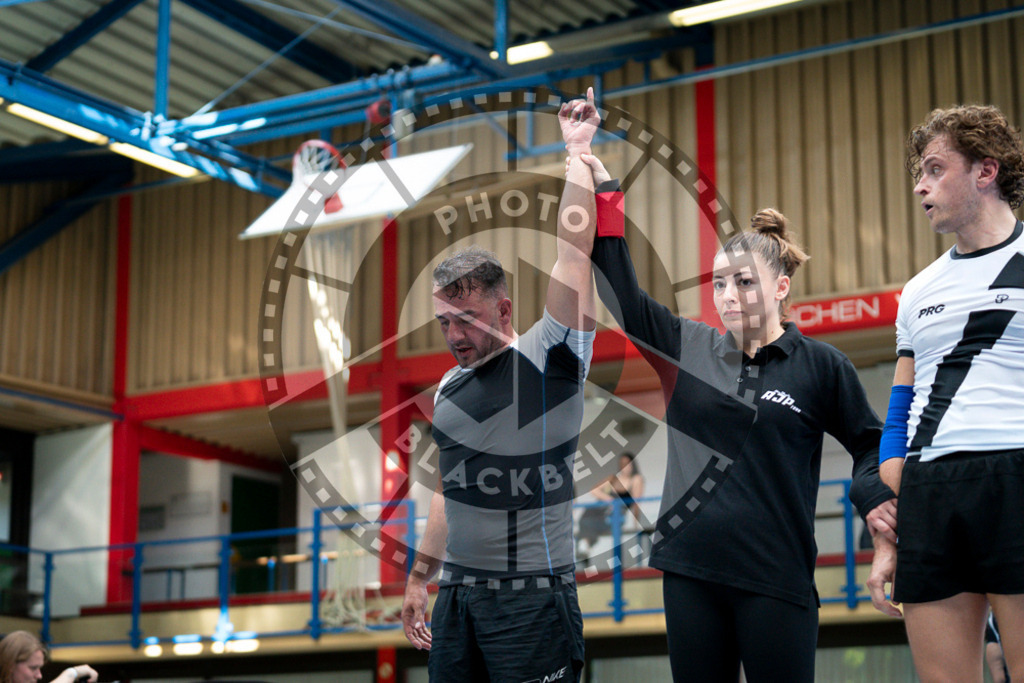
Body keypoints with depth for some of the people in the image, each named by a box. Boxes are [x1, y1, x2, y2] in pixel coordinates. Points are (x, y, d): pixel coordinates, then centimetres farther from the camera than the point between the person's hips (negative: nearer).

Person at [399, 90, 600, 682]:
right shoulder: (450, 388, 15)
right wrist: (420, 577, 22)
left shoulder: (548, 359, -6)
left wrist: (578, 151, -9)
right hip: (457, 592, 7)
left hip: (532, 595, -6)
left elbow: (575, 250, -13)